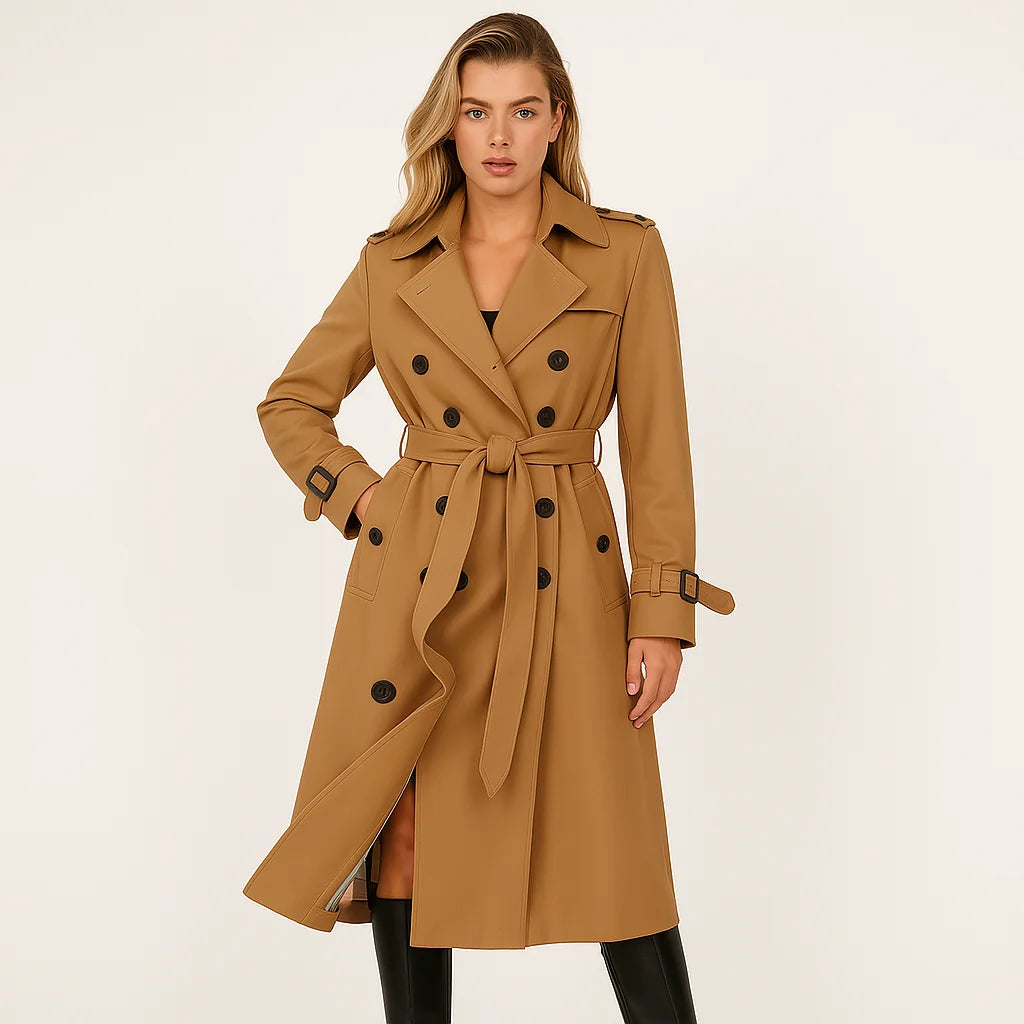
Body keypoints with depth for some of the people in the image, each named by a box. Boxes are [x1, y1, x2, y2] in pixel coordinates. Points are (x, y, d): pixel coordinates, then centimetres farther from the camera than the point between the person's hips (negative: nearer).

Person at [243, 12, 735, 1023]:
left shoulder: (626, 252, 1)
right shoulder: (393, 264, 6)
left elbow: (655, 450, -1)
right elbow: (290, 404, 16)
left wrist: (662, 617, -6)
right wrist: (360, 499, 1)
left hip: (563, 588, -1)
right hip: (418, 584, 2)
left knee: (612, 853, 0)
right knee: (408, 841, 6)